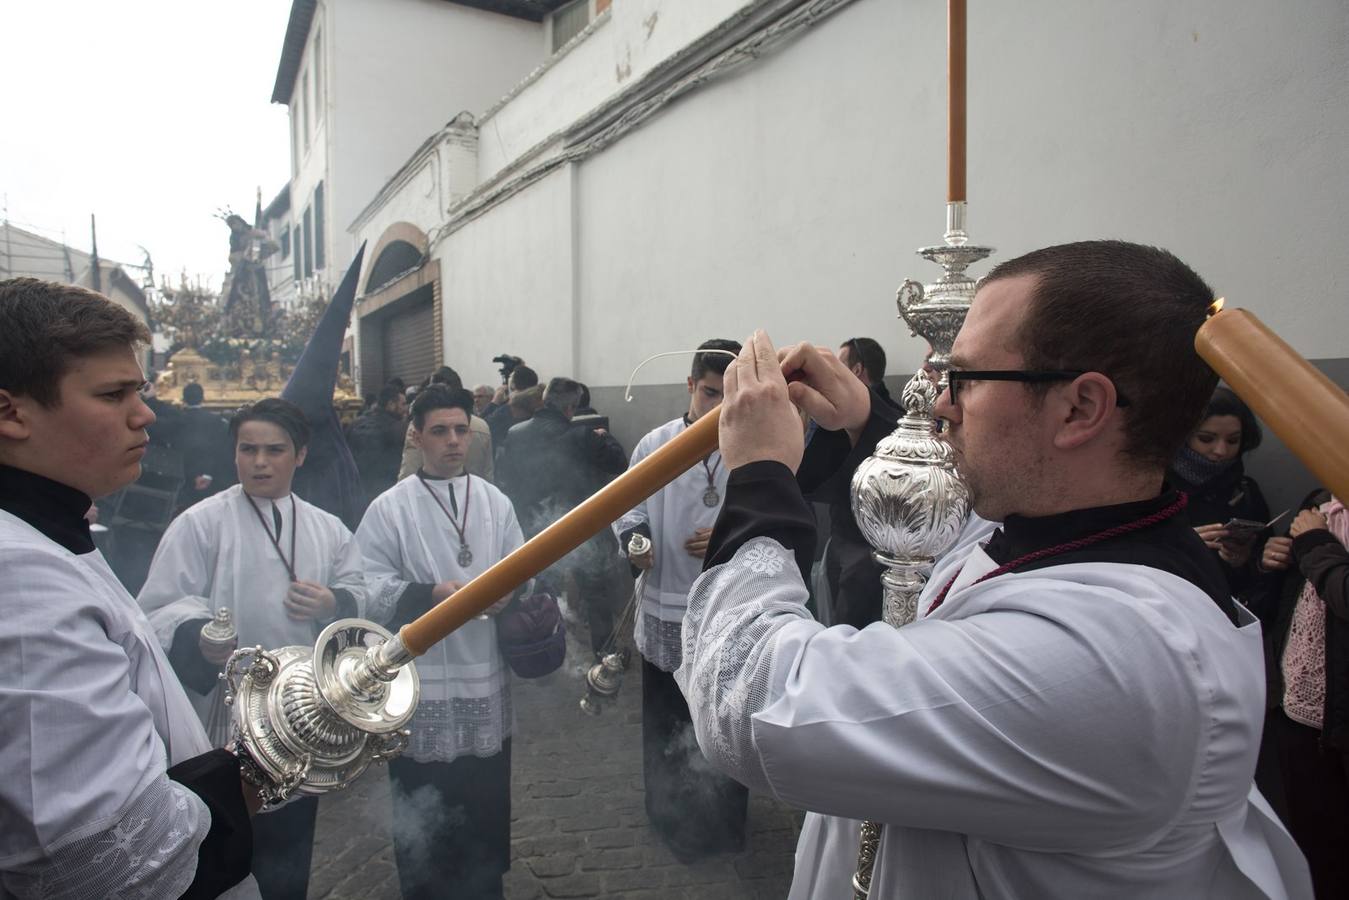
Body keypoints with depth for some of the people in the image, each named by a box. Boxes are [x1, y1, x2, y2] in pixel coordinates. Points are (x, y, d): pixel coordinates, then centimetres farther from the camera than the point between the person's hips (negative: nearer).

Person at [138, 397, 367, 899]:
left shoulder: (328, 530, 7)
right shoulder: (200, 523, -7)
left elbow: (361, 594, 11)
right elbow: (161, 609, -12)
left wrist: (334, 605, -11)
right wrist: (198, 638, -32)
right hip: (224, 723, -4)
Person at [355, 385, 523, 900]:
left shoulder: (496, 503, 6)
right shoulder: (389, 508, -4)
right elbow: (370, 589, -9)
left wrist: (508, 594, -11)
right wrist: (433, 594, -21)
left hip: (486, 683, 3)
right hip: (420, 689, -3)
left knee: (486, 808, 16)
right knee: (423, 817, 10)